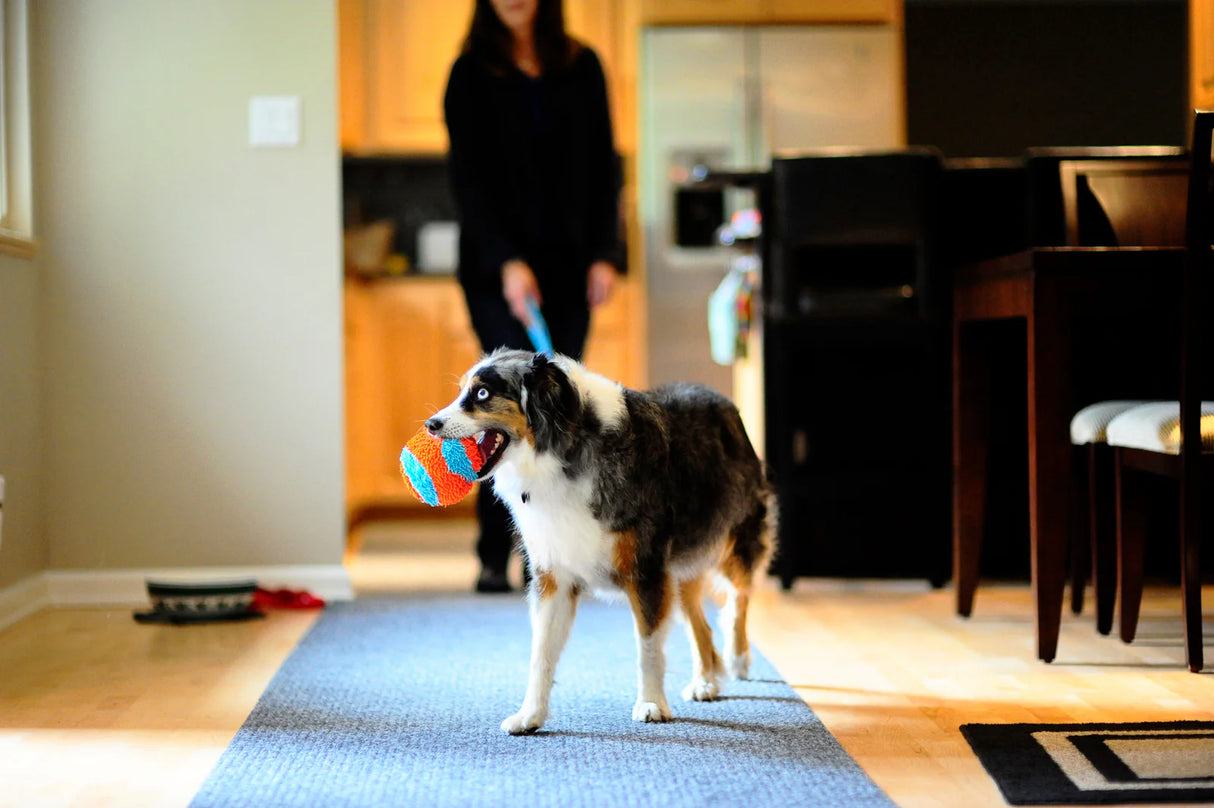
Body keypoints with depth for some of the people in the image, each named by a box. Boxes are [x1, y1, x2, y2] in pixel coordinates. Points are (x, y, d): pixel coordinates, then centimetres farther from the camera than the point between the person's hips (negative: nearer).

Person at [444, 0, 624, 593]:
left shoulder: (581, 67, 8)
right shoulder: (471, 74, -1)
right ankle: (494, 558, -4)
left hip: (566, 261, 3)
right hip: (497, 268, -3)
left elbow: (603, 166, 10)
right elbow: (467, 177, -7)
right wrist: (506, 261, -17)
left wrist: (605, 253, 1)